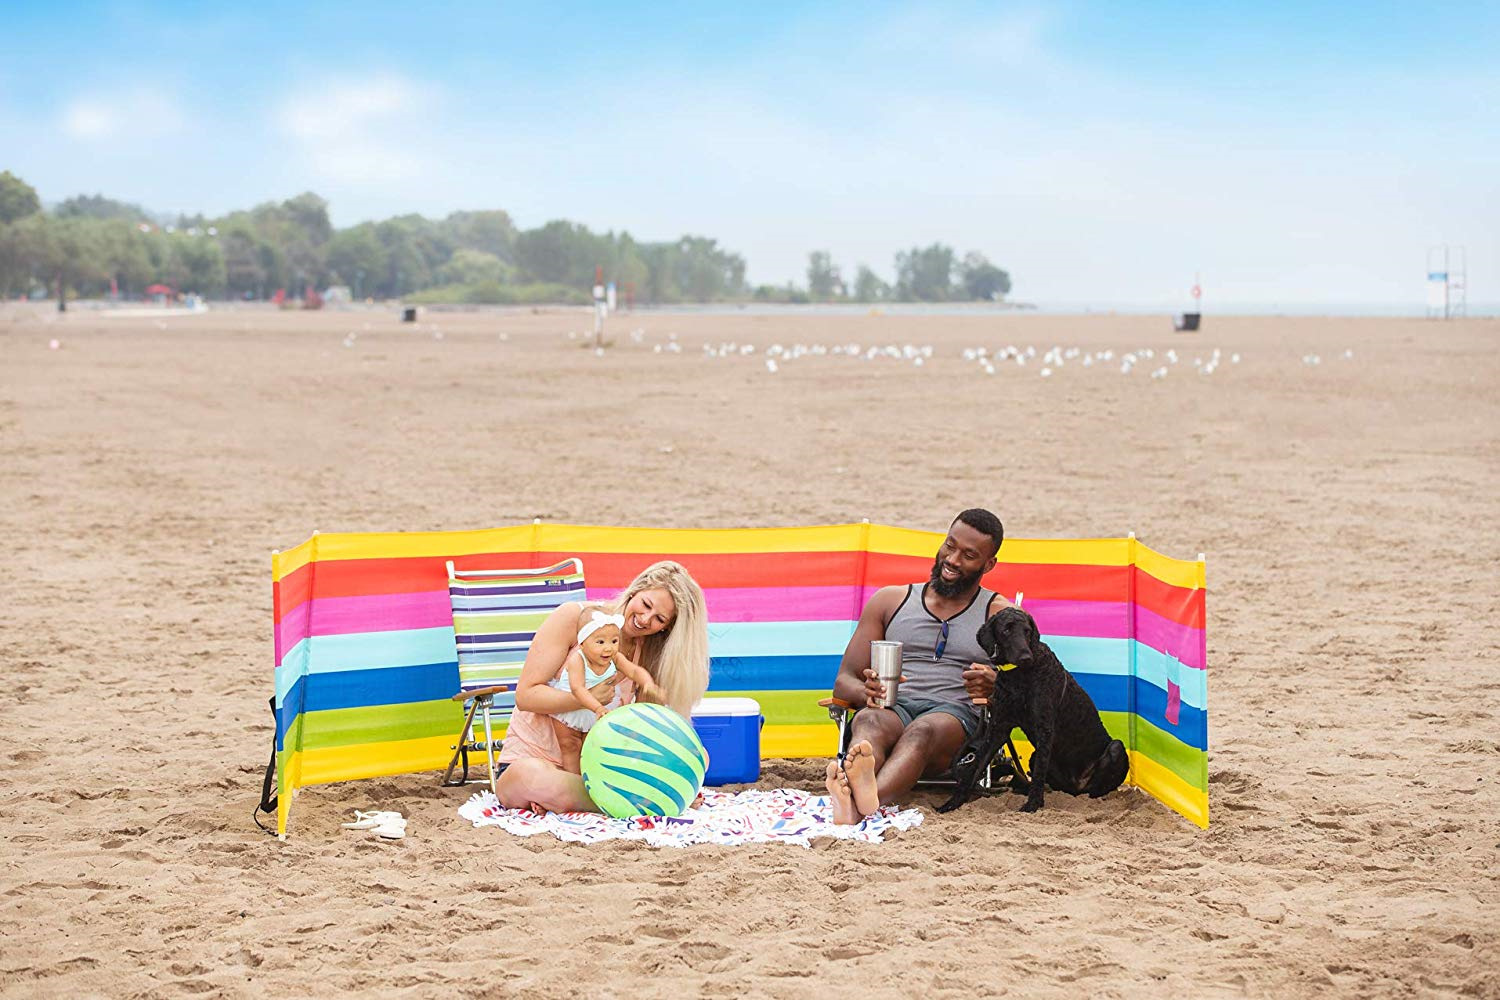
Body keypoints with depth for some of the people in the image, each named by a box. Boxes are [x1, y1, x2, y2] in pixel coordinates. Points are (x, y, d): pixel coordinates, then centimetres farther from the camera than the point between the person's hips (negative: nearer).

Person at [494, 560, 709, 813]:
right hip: (530, 760, -5)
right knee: (533, 779, -42)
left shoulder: (649, 653, 4)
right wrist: (588, 699, -27)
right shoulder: (574, 617, -10)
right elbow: (526, 695, -14)